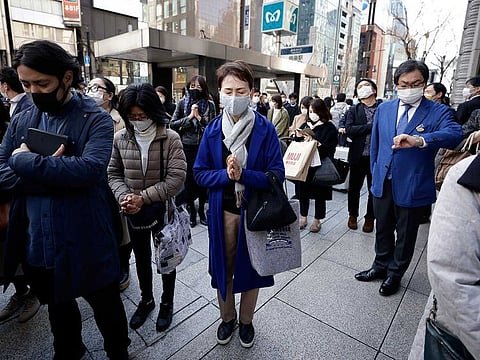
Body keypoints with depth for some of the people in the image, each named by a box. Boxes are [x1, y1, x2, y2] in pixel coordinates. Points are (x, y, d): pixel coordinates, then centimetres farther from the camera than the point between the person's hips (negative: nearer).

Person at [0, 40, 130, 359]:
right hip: (38, 243, 6)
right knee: (58, 307, 28)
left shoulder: (96, 119, -11)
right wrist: (55, 173, -17)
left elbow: (89, 169, -27)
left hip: (86, 243, -5)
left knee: (107, 307, 15)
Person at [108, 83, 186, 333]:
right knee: (141, 258, 21)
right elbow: (113, 174, 1)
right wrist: (124, 196, -18)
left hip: (163, 209, -3)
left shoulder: (170, 138, -16)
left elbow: (176, 178, -20)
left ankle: (167, 303, 40)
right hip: (133, 212, 3)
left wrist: (143, 198, -24)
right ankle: (146, 300, 46)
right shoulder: (120, 139, -6)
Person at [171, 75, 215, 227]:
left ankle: (202, 211, 25)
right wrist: (189, 117, -9)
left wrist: (199, 117, -12)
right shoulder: (182, 103, 4)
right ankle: (191, 211, 23)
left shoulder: (209, 104, 2)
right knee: (189, 179, 5)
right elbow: (172, 124, 1)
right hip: (187, 147, 0)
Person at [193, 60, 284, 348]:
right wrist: (226, 174, -20)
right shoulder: (212, 130, -3)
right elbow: (200, 174, -2)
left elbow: (277, 175, -11)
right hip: (222, 211, 2)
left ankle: (246, 320, 42)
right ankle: (227, 317, 43)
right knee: (224, 267, 16)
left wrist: (242, 174, -25)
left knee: (250, 267, 15)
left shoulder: (265, 129, -10)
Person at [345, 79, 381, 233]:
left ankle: (370, 218, 30)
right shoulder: (353, 110, 3)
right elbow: (349, 130, -11)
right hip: (358, 156, 1)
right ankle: (353, 215, 32)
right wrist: (372, 126, -16)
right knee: (354, 188, 13)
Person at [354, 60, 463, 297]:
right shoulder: (383, 109, 4)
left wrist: (419, 140, -44)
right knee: (382, 229, 18)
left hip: (412, 186, -3)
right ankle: (381, 266, 40)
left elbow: (455, 134, -27)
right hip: (383, 183, 3)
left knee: (405, 234, 14)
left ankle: (395, 273, 35)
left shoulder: (438, 112, -7)